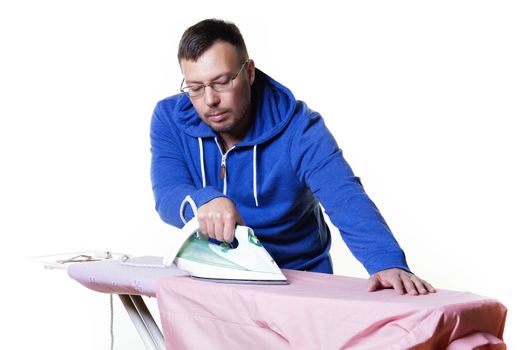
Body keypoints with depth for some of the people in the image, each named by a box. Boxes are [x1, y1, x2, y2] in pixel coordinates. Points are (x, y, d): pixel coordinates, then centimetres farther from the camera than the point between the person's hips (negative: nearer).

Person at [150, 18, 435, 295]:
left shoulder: (298, 128, -16)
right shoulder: (170, 119, -7)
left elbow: (346, 200, -28)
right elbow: (167, 196, -17)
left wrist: (388, 263, -46)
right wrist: (204, 201, -41)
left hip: (301, 276, -2)